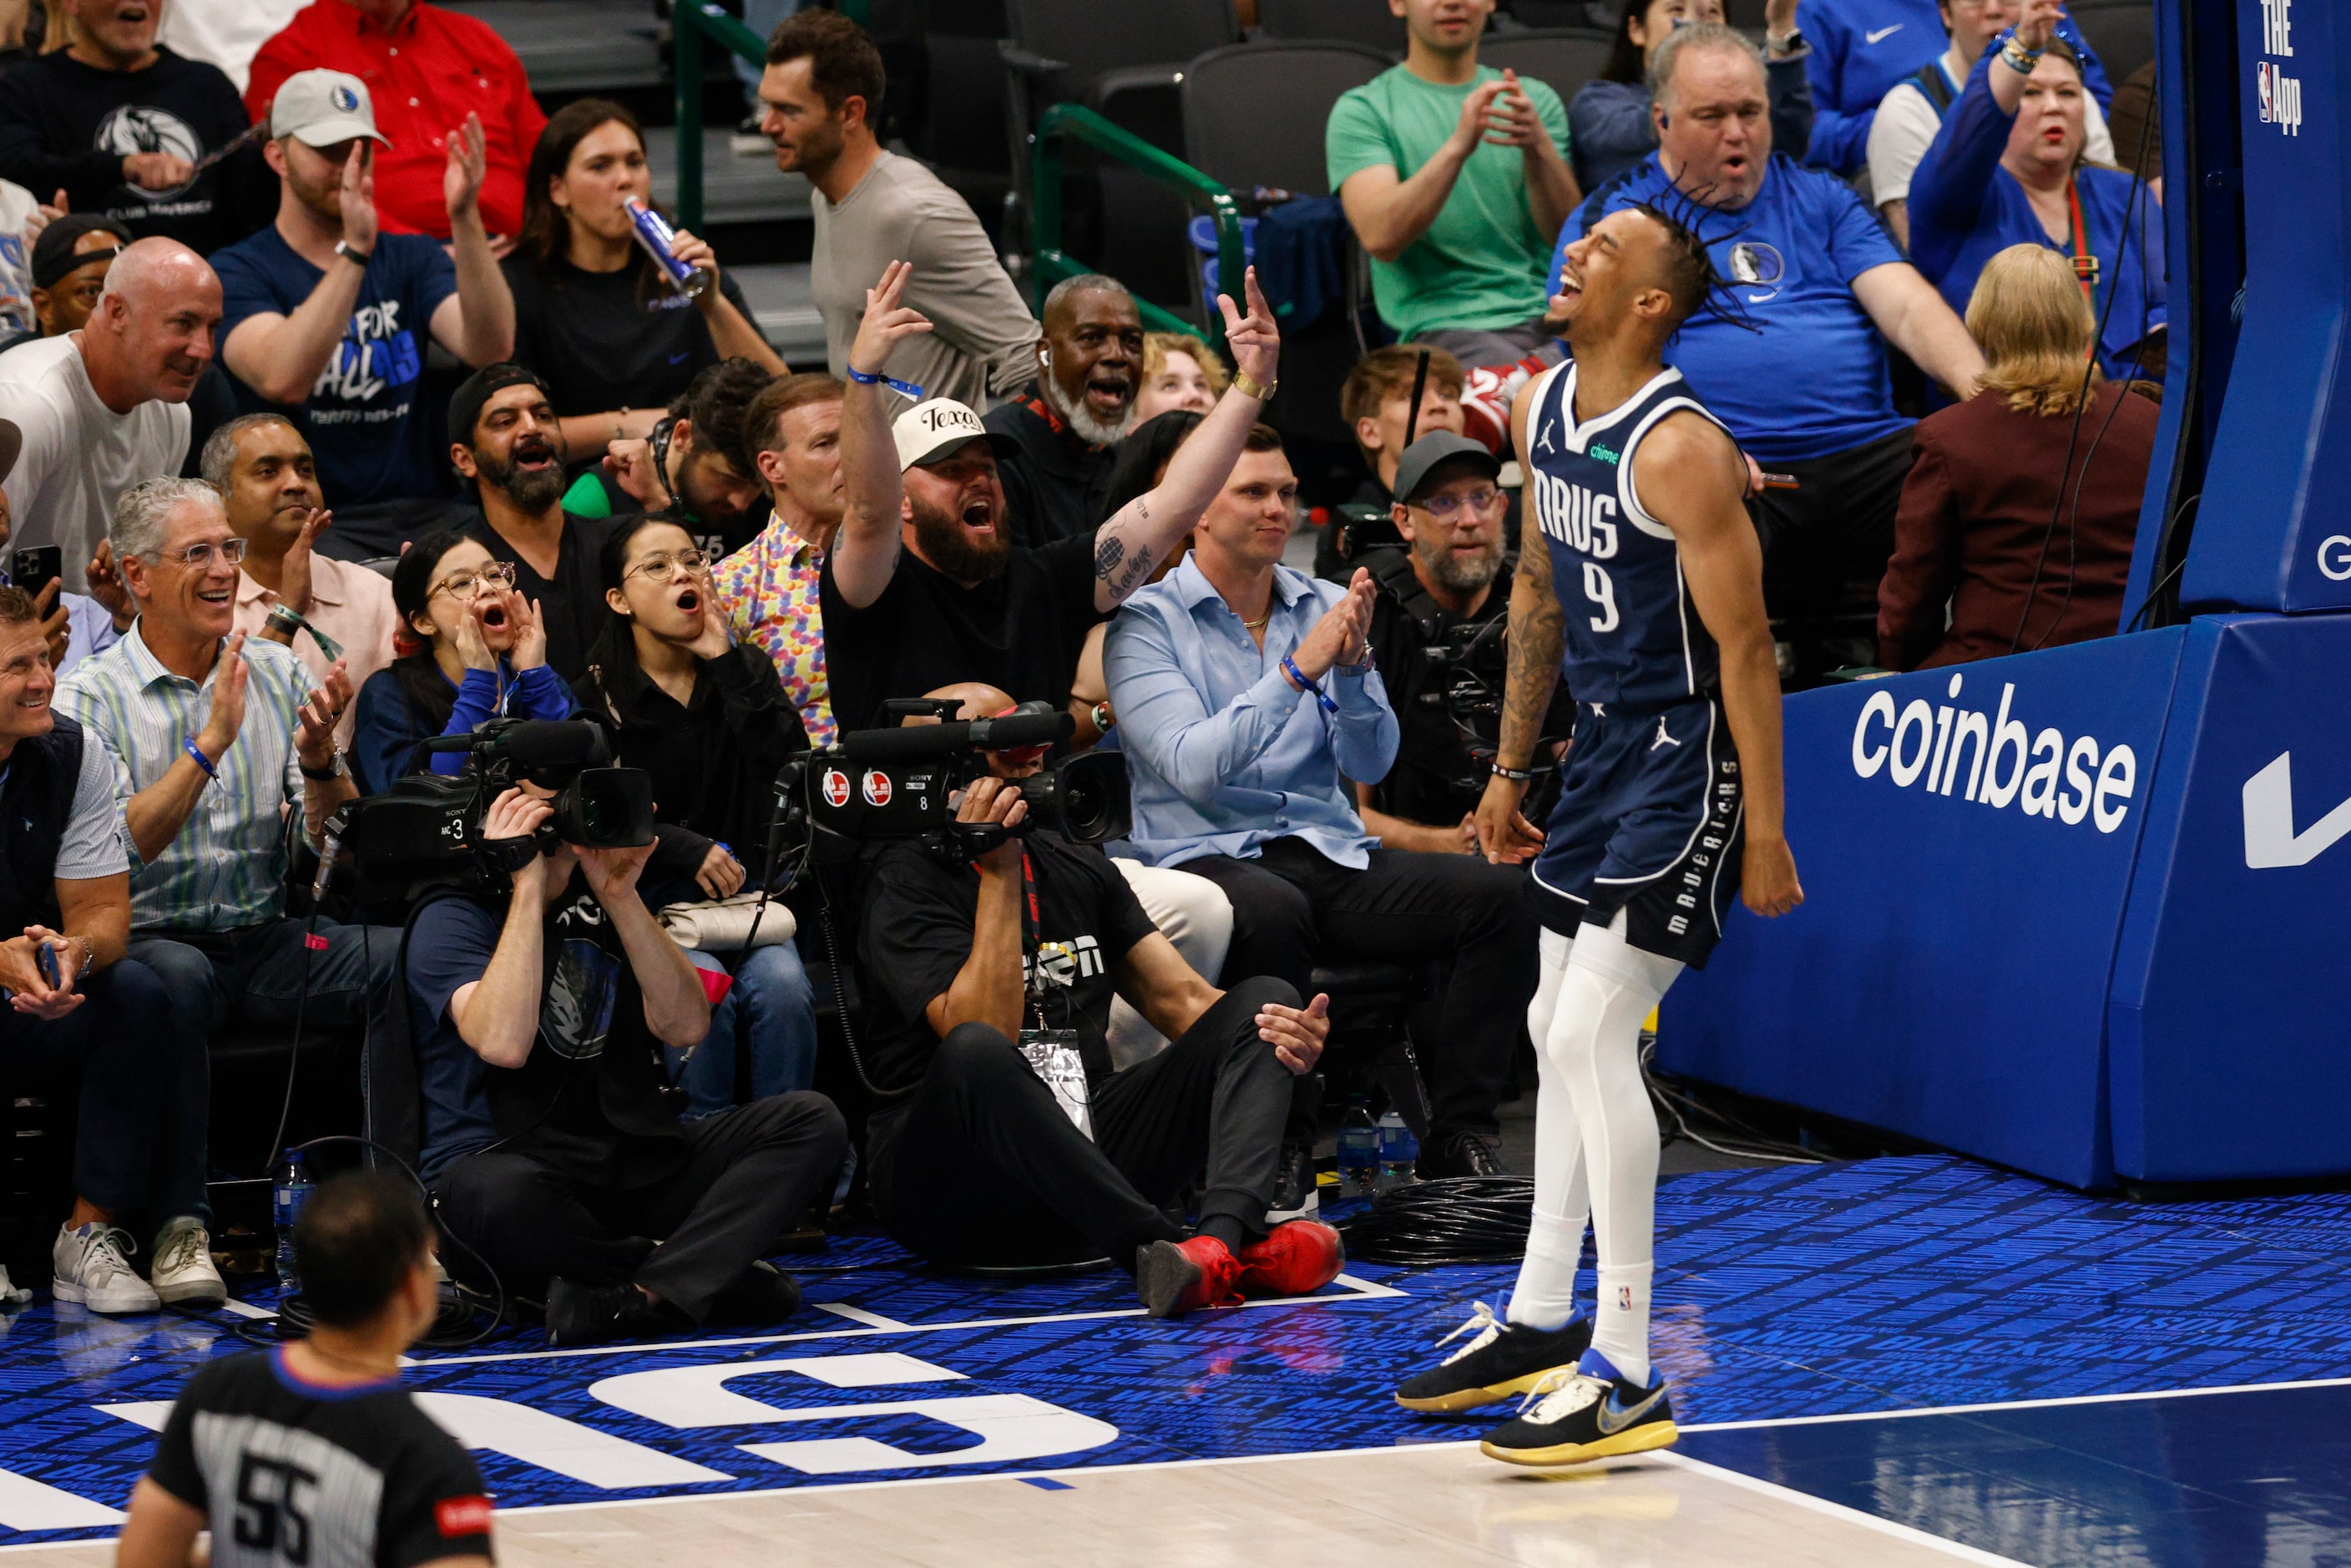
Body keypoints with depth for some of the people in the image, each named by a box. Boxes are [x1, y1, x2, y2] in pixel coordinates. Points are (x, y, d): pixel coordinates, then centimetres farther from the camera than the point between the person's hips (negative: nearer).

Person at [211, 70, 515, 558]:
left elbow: (489, 349, -5)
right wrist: (354, 250, -26)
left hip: (420, 516, 4)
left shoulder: (410, 258, 16)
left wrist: (465, 219, -18)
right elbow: (283, 380, -20)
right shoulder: (237, 272, 3)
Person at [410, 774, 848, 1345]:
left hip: (631, 1165, 6)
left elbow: (685, 1027, 2)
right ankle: (713, 1275, -20)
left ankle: (645, 1294, -31)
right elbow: (503, 1042, -22)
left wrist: (621, 896, -7)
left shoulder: (599, 905, 16)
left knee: (812, 1121, -12)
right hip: (508, 1158, -6)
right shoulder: (455, 917, -2)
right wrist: (526, 885, -17)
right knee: (498, 1192, -42)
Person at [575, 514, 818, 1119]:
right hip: (648, 898, -2)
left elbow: (789, 763, -5)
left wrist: (724, 662, -7)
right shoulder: (596, 696, 6)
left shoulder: (743, 671, 14)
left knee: (783, 987, -29)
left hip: (745, 885, 2)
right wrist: (687, 850, -16)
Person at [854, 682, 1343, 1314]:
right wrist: (998, 875, -17)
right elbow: (982, 1033, -19)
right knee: (976, 1053, -39)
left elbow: (1183, 1000, 12)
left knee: (1265, 1000, -8)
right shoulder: (907, 887, -4)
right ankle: (1164, 1251, -46)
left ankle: (1224, 1236, -37)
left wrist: (1284, 1033, -9)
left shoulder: (1078, 870, 18)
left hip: (1084, 1155, 7)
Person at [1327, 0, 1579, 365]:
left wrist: (1538, 147, -16)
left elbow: (1566, 231, 4)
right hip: (1441, 323, -4)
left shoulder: (1537, 100, 17)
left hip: (1543, 311, 4)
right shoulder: (1363, 110, 6)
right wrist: (1458, 146, -24)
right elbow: (1380, 238, -11)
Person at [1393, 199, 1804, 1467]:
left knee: (1592, 1035, -16)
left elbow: (1744, 645, -20)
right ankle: (1540, 1322, 30)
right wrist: (1511, 766, 21)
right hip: (1603, 750, 10)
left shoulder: (1678, 450, -22)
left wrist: (1765, 831, -21)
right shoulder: (1540, 410, 6)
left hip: (1686, 767, -10)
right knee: (1559, 1031, 16)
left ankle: (1626, 1375, -14)